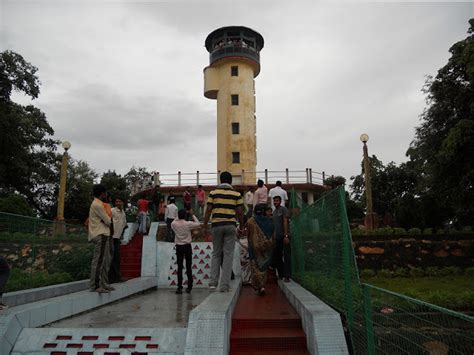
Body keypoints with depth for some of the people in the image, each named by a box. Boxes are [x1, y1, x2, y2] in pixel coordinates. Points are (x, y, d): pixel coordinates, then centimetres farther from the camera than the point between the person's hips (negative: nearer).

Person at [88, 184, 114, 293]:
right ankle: (95, 285, -3)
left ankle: (104, 284, 20)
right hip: (100, 235, -10)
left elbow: (106, 218, 17)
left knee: (106, 260, 13)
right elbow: (108, 221, -12)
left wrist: (106, 219, -2)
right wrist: (109, 220, 8)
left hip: (103, 235, 10)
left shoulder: (98, 204, 20)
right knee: (98, 261, -8)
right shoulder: (97, 205, -13)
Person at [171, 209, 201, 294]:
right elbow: (198, 224, 5)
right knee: (189, 267, 8)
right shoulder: (188, 224, -11)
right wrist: (192, 215, 10)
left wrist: (180, 215, 21)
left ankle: (179, 287, 1)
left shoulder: (174, 224, -7)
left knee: (179, 267, 5)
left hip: (179, 247, 1)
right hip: (187, 246, -1)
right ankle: (189, 287, 13)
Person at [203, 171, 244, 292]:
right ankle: (225, 285, 3)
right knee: (228, 254, 4)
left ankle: (213, 281, 9)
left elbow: (208, 211, -2)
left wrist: (205, 226, 5)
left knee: (216, 253, 15)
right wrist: (241, 226, 12)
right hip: (230, 225, -1)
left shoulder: (213, 193, 2)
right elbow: (239, 212, 1)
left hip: (216, 225, 1)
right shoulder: (236, 194, 2)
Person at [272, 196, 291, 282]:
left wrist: (286, 236, -18)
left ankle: (286, 276, -4)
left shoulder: (283, 209, -5)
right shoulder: (274, 212, 17)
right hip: (277, 237, 8)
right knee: (276, 256, 10)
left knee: (286, 256, -5)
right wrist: (274, 237, 11)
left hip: (284, 236, -8)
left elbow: (285, 222, -12)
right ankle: (281, 275, 20)